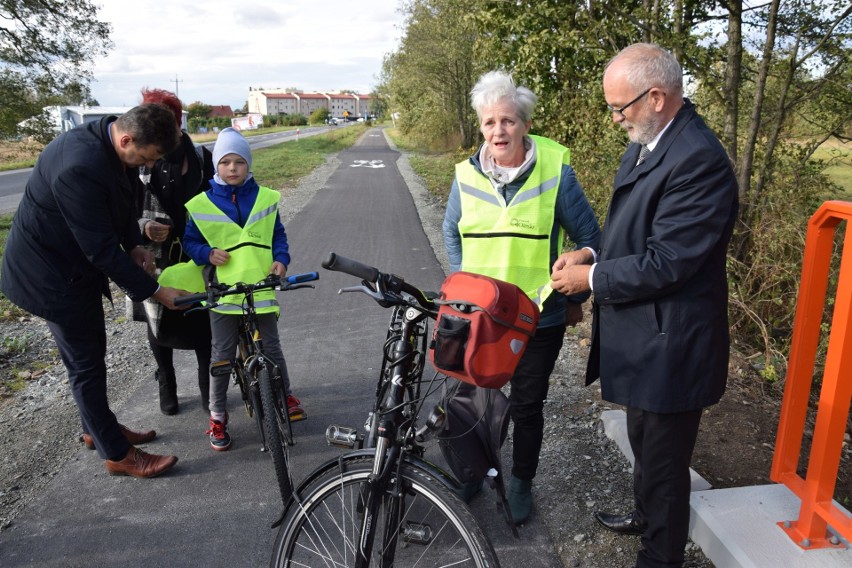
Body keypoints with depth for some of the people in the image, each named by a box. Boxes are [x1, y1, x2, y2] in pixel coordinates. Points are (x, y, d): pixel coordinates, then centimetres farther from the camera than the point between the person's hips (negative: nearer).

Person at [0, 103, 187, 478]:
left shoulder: (108, 143, -5)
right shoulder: (80, 166, -35)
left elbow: (119, 202, 11)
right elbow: (101, 248, -32)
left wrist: (134, 245, -4)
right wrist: (154, 290, -26)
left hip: (77, 264, 9)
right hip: (51, 274, -9)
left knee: (91, 351, 20)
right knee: (85, 363, 1)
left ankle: (98, 428, 39)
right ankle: (117, 455, 14)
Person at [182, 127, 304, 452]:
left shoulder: (265, 199, 4)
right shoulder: (201, 205, -1)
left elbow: (278, 235, 13)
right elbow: (189, 241, 8)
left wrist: (280, 259, -3)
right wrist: (208, 253, -11)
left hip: (261, 288, 1)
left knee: (271, 349, 11)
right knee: (222, 357, 6)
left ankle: (285, 395, 34)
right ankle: (217, 416, 21)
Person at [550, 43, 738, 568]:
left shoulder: (699, 160, -25)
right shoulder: (649, 145, 7)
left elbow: (665, 262, -26)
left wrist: (592, 279, -15)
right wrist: (593, 256, 0)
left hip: (669, 345, -10)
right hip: (643, 334, 10)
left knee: (664, 458, 10)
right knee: (644, 441, 29)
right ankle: (646, 514, 53)